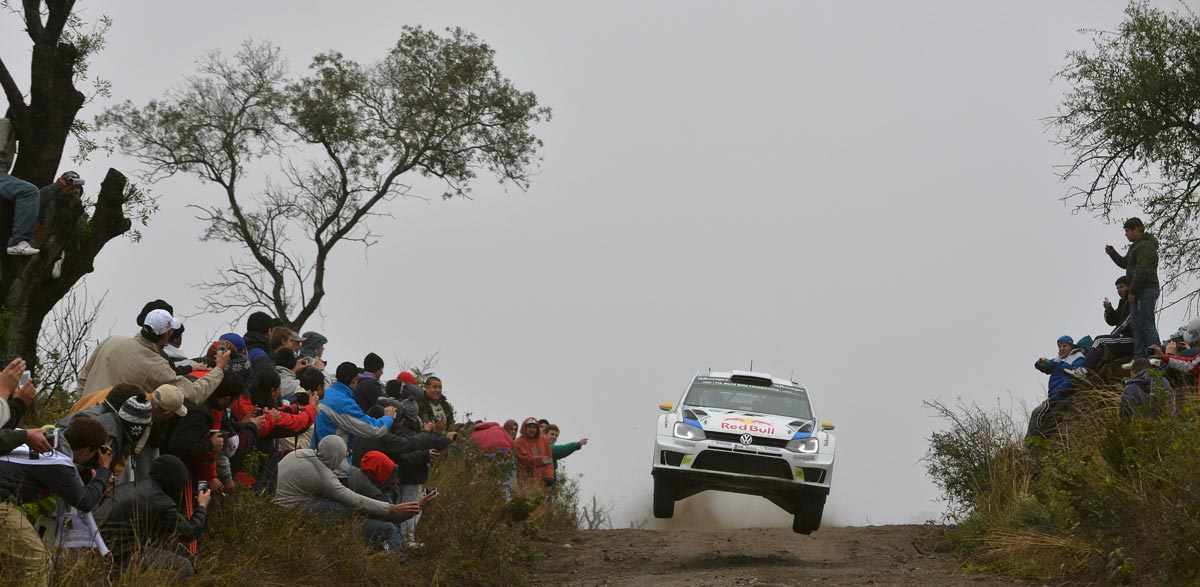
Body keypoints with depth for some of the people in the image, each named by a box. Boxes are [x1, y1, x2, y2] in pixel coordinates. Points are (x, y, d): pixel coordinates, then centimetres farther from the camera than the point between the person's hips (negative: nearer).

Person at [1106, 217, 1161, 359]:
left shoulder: (1146, 246, -14)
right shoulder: (1135, 246, 19)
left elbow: (1141, 271, -20)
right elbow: (1124, 263, 29)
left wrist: (1132, 291, -19)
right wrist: (1112, 253, 13)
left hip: (1146, 290, -11)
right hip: (1138, 291, 11)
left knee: (1146, 325, -12)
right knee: (1136, 325, 10)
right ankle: (1139, 358, 13)